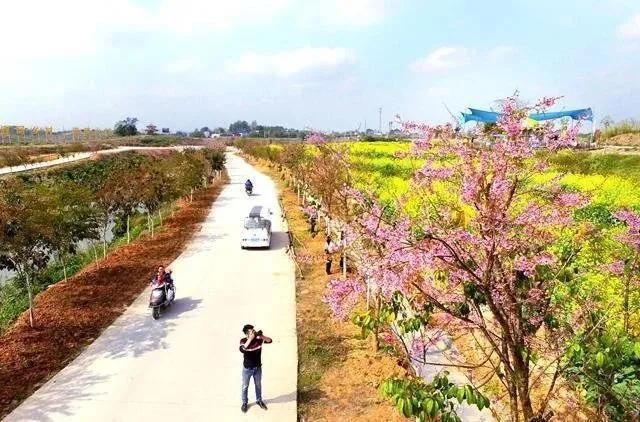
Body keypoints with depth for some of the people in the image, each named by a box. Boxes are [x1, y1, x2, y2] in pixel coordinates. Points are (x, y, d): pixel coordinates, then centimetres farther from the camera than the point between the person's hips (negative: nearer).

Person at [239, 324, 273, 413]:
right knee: (245, 386, 16)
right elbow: (242, 350, -40)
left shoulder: (258, 338, -15)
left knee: (258, 385, 21)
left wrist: (262, 336, -36)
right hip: (247, 368, -2)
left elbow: (270, 340, -19)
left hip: (257, 367, 2)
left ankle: (259, 400, 44)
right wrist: (250, 339, -45)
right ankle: (245, 403, 39)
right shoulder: (243, 340, -22)